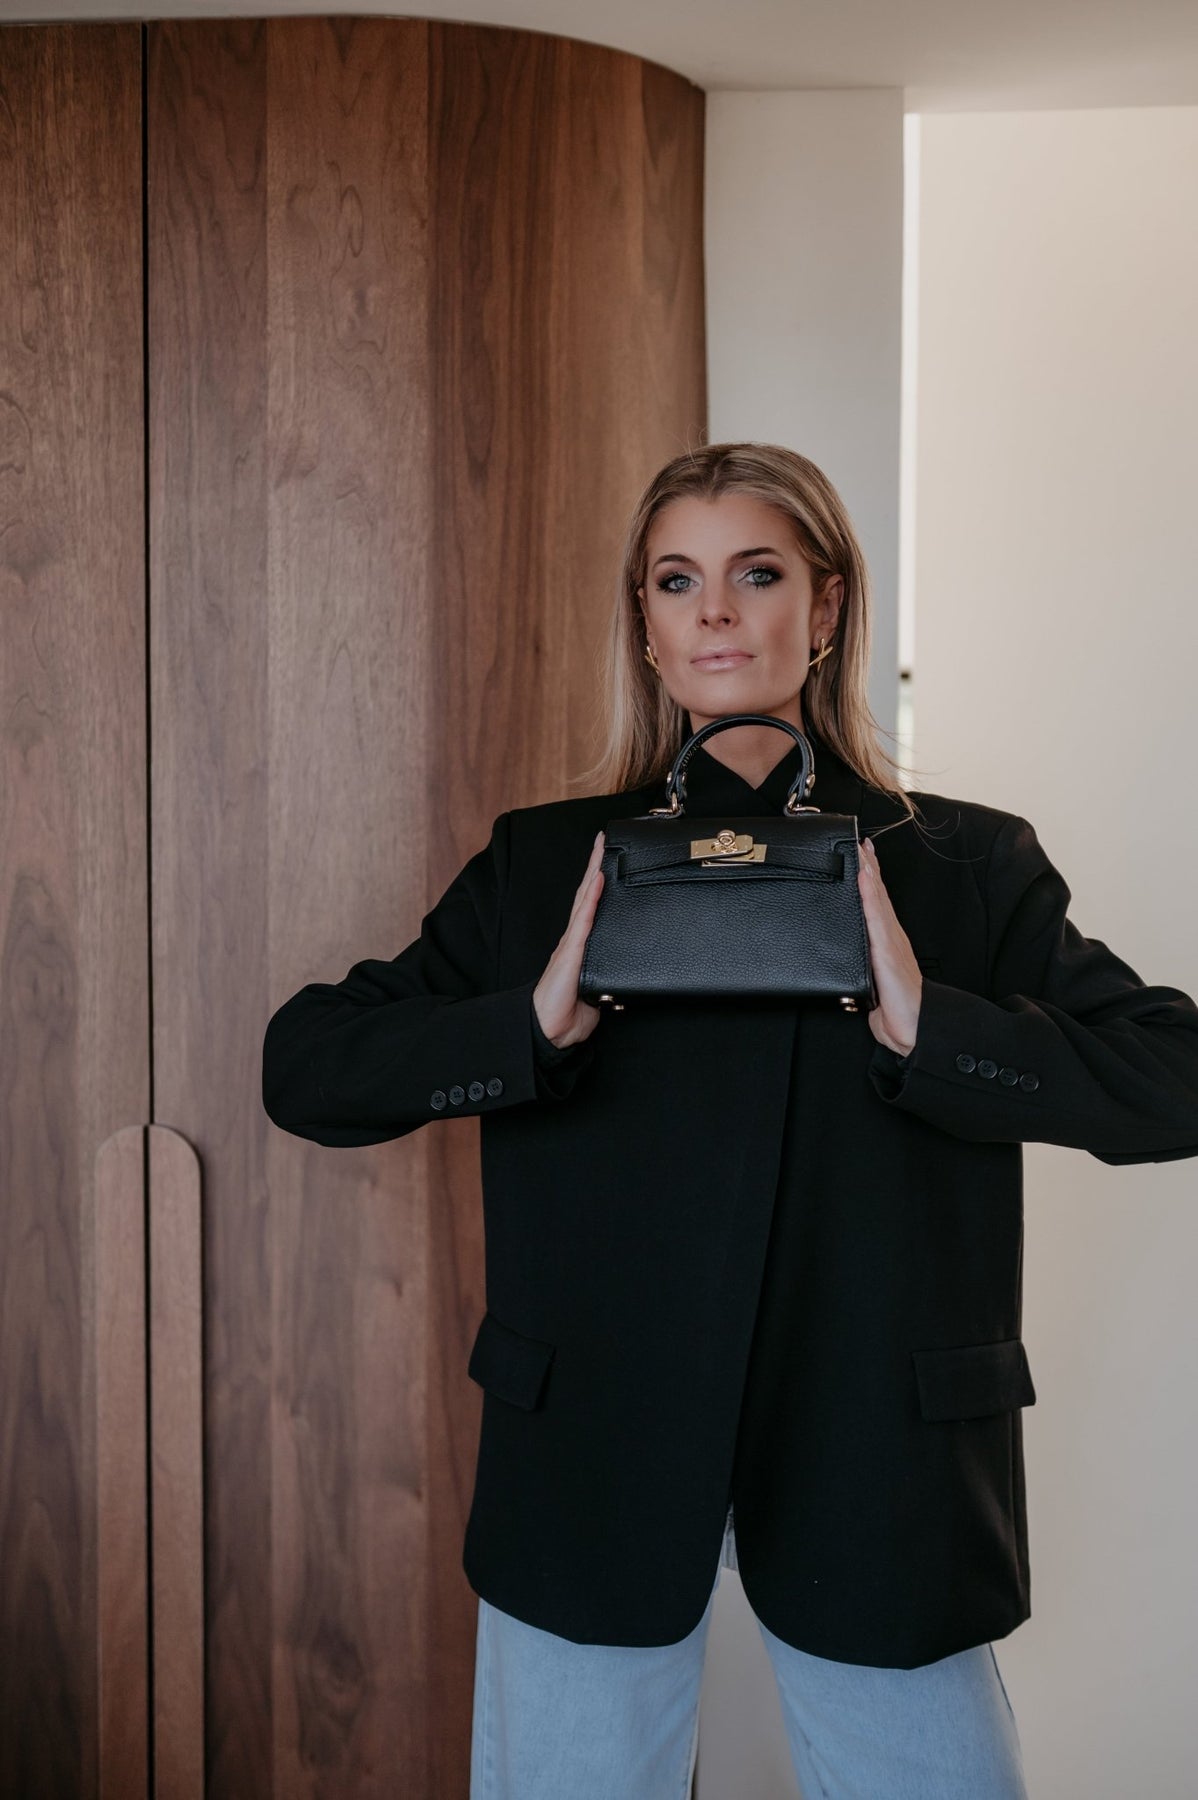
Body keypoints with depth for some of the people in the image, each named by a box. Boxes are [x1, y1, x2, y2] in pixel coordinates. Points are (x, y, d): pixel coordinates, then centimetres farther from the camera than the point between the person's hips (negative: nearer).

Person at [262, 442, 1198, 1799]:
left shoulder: (968, 867, 2)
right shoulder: (544, 863, 3)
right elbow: (302, 1069, -2)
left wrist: (927, 1025, -21)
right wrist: (535, 1021, -18)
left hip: (874, 1459, 0)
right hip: (592, 1449, 1)